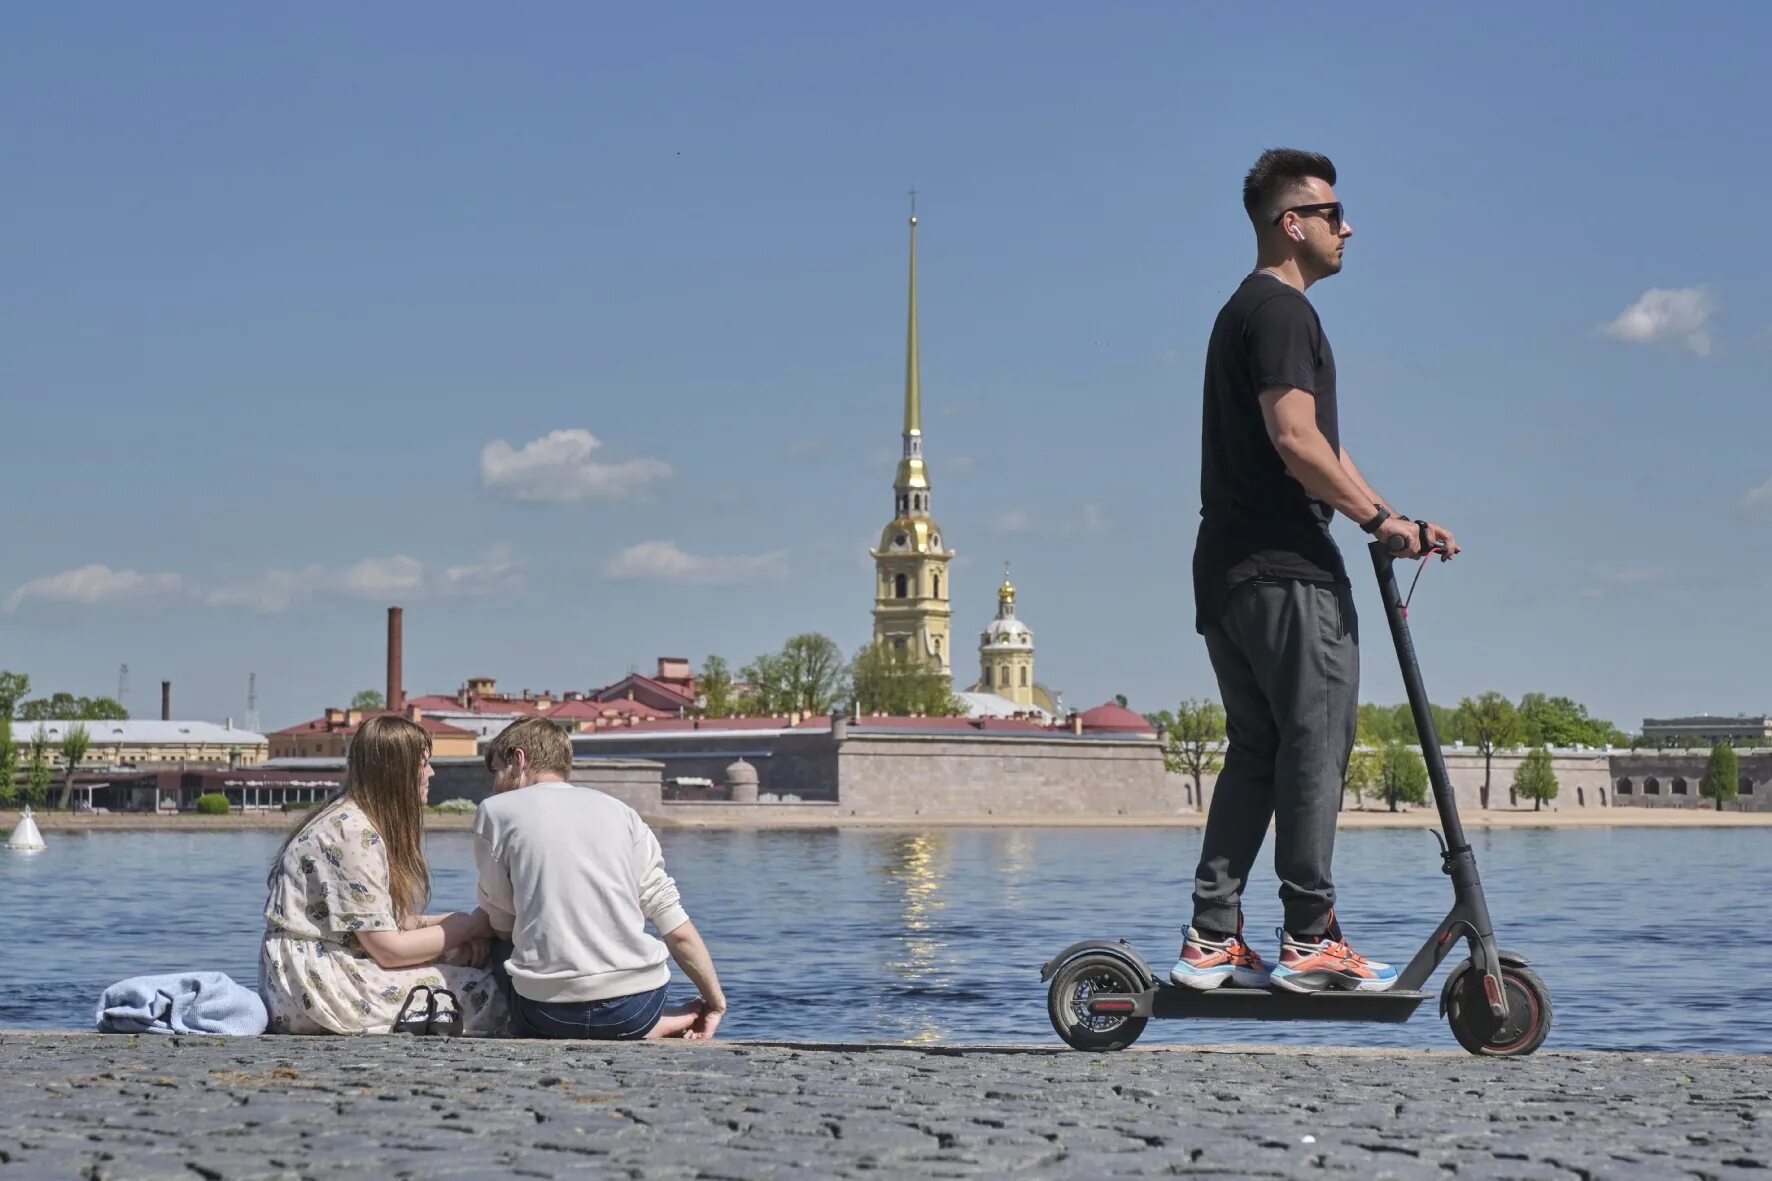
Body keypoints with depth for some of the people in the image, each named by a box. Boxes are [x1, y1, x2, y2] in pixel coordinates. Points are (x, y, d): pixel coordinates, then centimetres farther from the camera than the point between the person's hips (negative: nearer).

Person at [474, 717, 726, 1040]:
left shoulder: (496, 811, 6)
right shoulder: (619, 810, 13)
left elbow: (502, 926, 7)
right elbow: (675, 926, 7)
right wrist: (715, 999, 16)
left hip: (549, 1010, -6)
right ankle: (655, 1025, 10)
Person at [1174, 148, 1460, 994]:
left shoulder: (1245, 312, 24)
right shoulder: (1282, 310, -9)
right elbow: (1296, 440, -20)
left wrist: (1395, 523, 17)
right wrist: (1380, 517, -14)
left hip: (1227, 572, 10)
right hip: (1287, 571, -10)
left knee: (1254, 751, 10)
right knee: (1315, 743, -7)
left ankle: (1211, 940, 8)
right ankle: (1309, 940, -7)